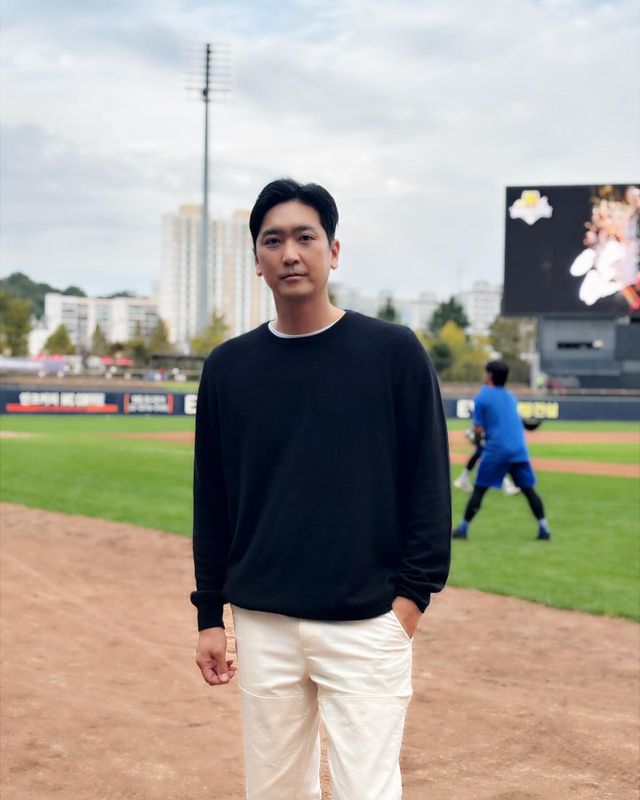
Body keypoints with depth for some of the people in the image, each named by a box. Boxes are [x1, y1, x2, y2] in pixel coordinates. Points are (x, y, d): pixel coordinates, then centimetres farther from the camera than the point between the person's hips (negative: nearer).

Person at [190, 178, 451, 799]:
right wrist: (209, 614, 8)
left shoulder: (394, 352, -3)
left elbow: (428, 479, -1)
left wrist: (413, 591, -7)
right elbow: (211, 498, 10)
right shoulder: (228, 367, 6)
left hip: (368, 625, -3)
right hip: (262, 625, 3)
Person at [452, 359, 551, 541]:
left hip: (495, 450, -4)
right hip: (519, 450, 4)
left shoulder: (482, 397, 0)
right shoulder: (511, 397, 18)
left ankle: (463, 528, 5)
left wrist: (477, 432, 19)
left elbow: (478, 430, -1)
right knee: (528, 489, 9)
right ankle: (544, 529, 4)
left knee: (479, 490, 3)